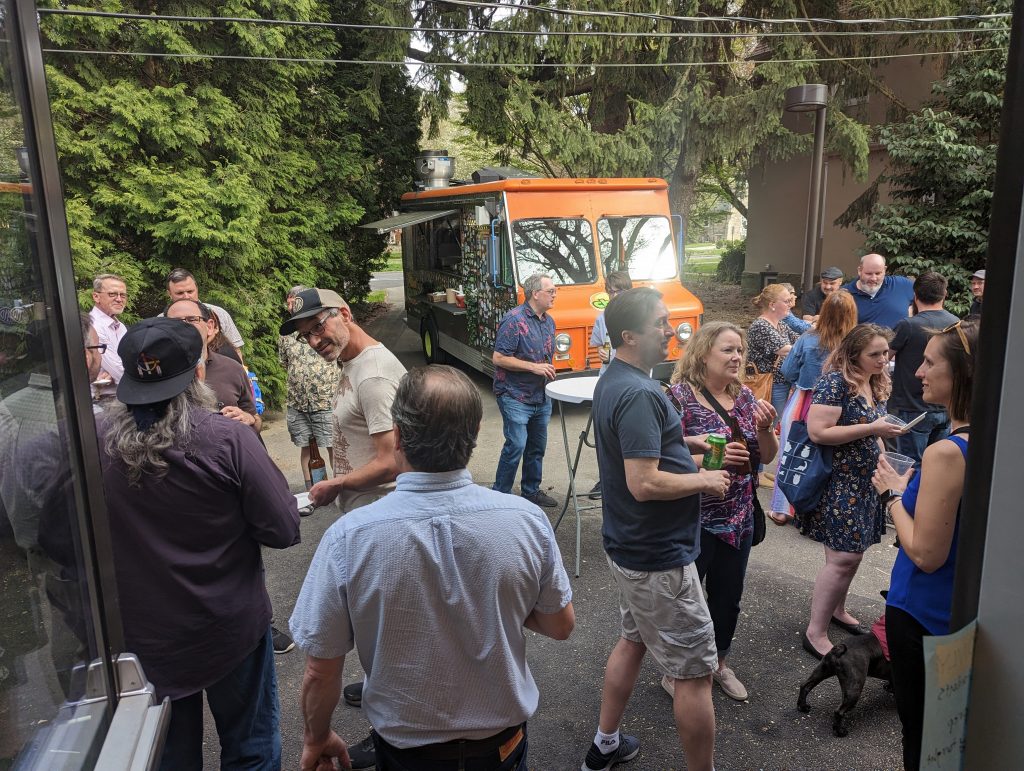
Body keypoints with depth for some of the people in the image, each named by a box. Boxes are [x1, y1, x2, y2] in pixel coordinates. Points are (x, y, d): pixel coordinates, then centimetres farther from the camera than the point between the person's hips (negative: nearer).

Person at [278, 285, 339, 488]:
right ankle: (310, 491, 24)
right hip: (297, 403, 5)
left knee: (334, 447, -1)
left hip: (326, 401, -4)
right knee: (305, 447, 12)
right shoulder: (285, 335, 9)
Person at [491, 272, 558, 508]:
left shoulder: (549, 321, 10)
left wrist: (548, 370, 8)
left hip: (541, 397, 8)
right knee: (516, 445, -10)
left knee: (537, 446, 15)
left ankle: (531, 491, 30)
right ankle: (500, 494, 4)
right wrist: (533, 367, -20)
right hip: (515, 397, -8)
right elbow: (498, 358, -19)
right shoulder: (514, 320, -16)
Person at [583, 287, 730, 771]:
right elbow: (644, 483, -30)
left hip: (630, 546, 10)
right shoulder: (639, 394, -26)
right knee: (695, 672, 4)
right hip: (658, 558, -10)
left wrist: (686, 443, 8)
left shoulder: (613, 380, 6)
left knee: (633, 640, 25)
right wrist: (704, 480, -15)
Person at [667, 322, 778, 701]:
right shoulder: (679, 397, -16)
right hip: (694, 521, -6)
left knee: (728, 596, 20)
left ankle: (719, 663, 43)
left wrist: (764, 428, -12)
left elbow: (767, 456, 7)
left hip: (739, 518, 6)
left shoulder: (745, 397, 4)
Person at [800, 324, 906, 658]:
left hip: (865, 484, 9)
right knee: (843, 558, -7)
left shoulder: (876, 384, 10)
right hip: (838, 485, -8)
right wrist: (871, 429, -22)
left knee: (852, 553, 17)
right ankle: (816, 633, 3)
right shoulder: (835, 382, -17)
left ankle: (837, 610, 37)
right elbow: (817, 431, -24)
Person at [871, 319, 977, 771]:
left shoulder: (947, 453, -28)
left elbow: (926, 554, -24)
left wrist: (895, 494, -13)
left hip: (924, 613, -8)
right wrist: (908, 489, 6)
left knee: (920, 734, 13)